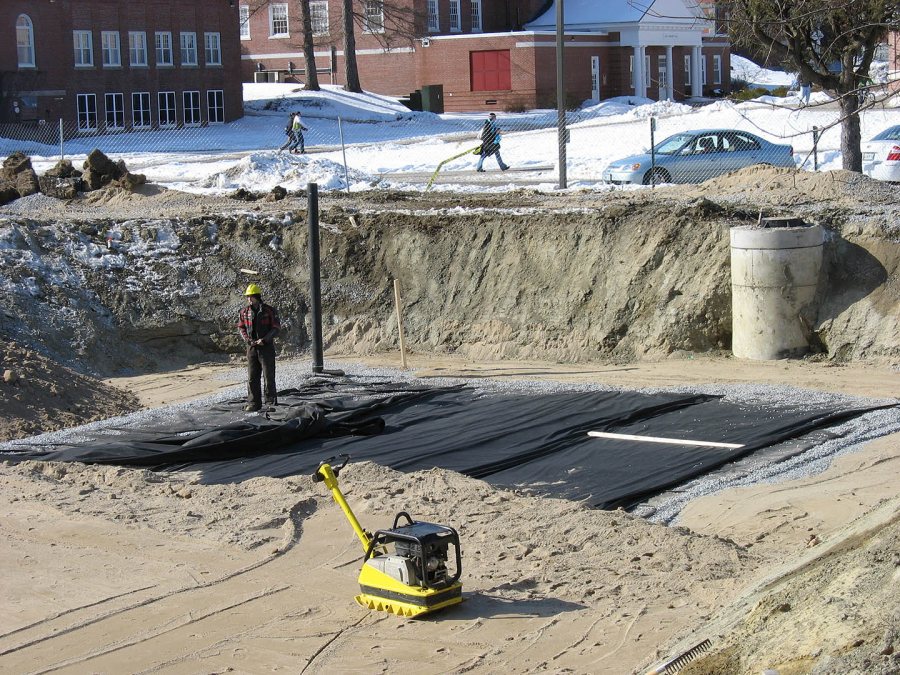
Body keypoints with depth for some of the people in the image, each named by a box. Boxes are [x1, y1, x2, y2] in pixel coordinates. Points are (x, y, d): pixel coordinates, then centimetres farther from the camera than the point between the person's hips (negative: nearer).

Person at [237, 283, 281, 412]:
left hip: (266, 347, -4)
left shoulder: (269, 311, -5)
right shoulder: (245, 312, 6)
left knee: (269, 376, -1)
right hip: (251, 348, 4)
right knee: (252, 377, 5)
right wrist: (247, 339, -6)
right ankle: (253, 403, 11)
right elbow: (241, 327, 12)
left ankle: (271, 402, 6)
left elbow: (276, 328, -5)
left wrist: (264, 339, -15)